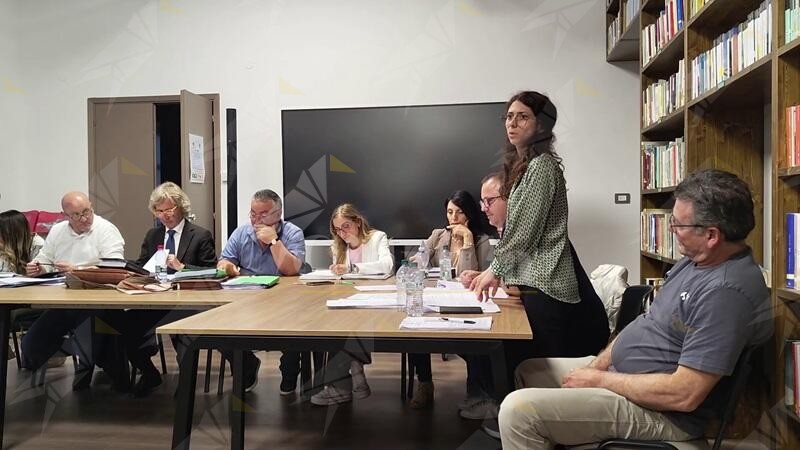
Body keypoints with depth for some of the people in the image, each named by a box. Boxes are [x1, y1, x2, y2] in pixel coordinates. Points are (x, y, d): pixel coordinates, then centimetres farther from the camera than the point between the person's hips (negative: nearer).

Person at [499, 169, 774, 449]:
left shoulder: (727, 290, -27)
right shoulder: (697, 259, 6)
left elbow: (684, 395, -29)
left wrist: (599, 380, -17)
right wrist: (597, 365, 2)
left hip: (659, 410, -10)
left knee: (518, 410, -21)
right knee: (529, 371, 18)